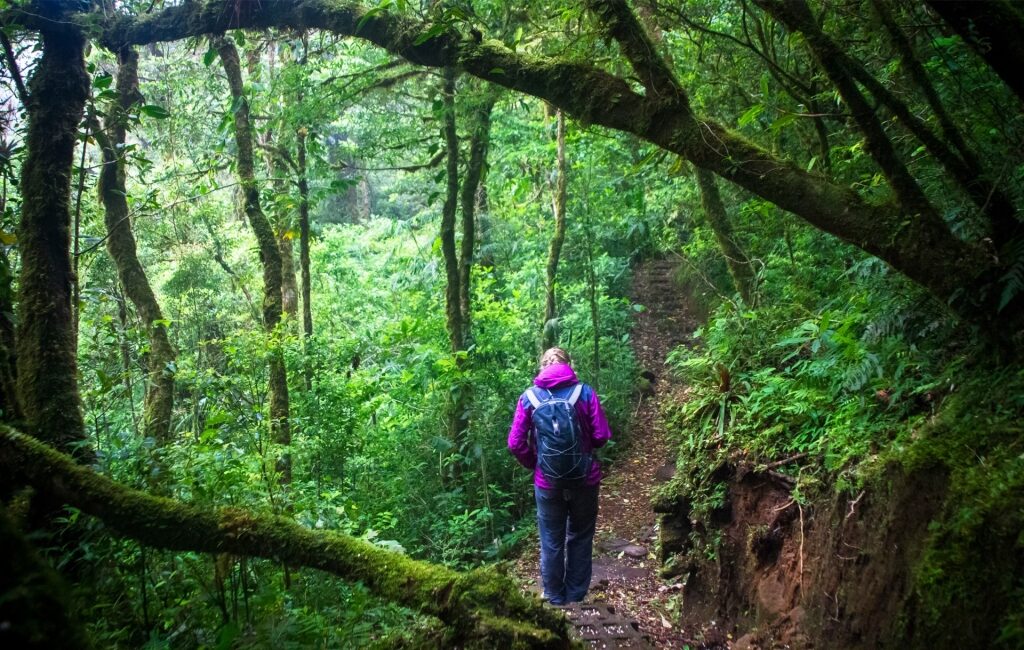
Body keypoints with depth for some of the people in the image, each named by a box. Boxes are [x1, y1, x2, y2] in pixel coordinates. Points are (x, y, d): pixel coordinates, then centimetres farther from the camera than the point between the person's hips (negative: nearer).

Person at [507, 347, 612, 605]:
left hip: (548, 482, 0)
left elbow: (516, 443, -7)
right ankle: (576, 597, 28)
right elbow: (601, 436, -8)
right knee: (580, 538, 18)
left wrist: (534, 465, 10)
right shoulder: (585, 392, -8)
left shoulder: (529, 397, -5)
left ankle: (555, 599, 28)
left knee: (551, 542, 15)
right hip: (584, 479, 0)